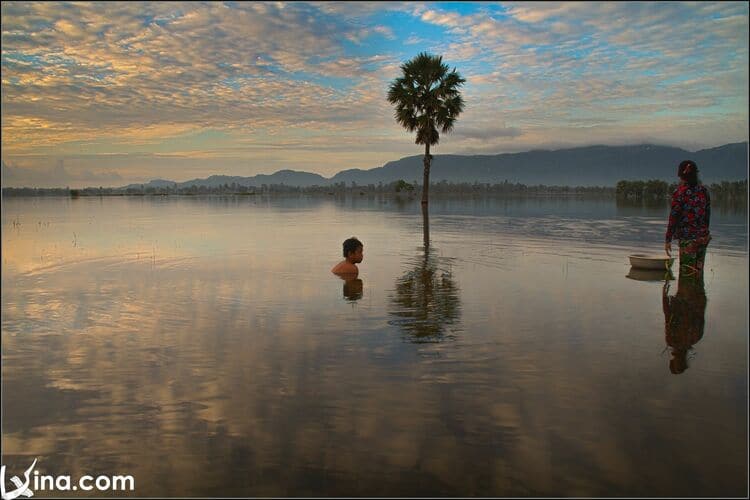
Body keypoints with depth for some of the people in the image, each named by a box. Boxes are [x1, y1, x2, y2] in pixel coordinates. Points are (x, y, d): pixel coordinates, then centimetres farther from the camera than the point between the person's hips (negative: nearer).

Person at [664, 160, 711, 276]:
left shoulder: (679, 192, -12)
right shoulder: (703, 190, 5)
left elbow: (673, 217, -12)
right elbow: (707, 214, 11)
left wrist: (668, 240, -6)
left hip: (688, 239, -6)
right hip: (704, 237, 6)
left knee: (686, 274, 0)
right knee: (698, 273, 14)